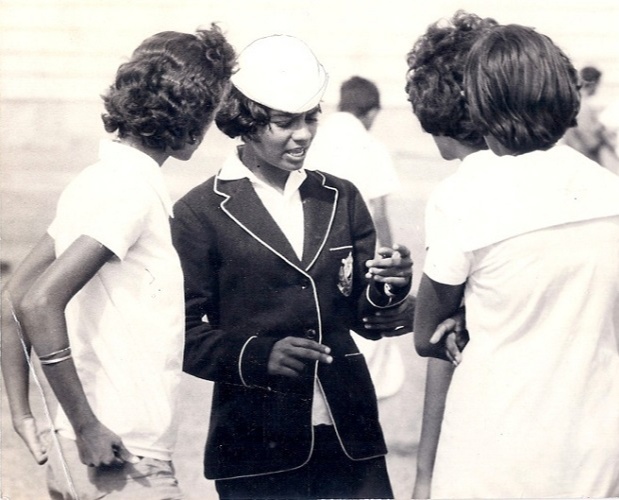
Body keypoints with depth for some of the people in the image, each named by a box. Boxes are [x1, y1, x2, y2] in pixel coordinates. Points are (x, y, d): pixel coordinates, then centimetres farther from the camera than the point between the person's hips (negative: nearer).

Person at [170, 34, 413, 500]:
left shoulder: (342, 198, 12)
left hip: (349, 438, 3)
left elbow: (362, 317, 11)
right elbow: (185, 333, -4)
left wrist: (388, 287, -10)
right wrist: (257, 356, -20)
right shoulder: (200, 213, -1)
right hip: (256, 445, -3)